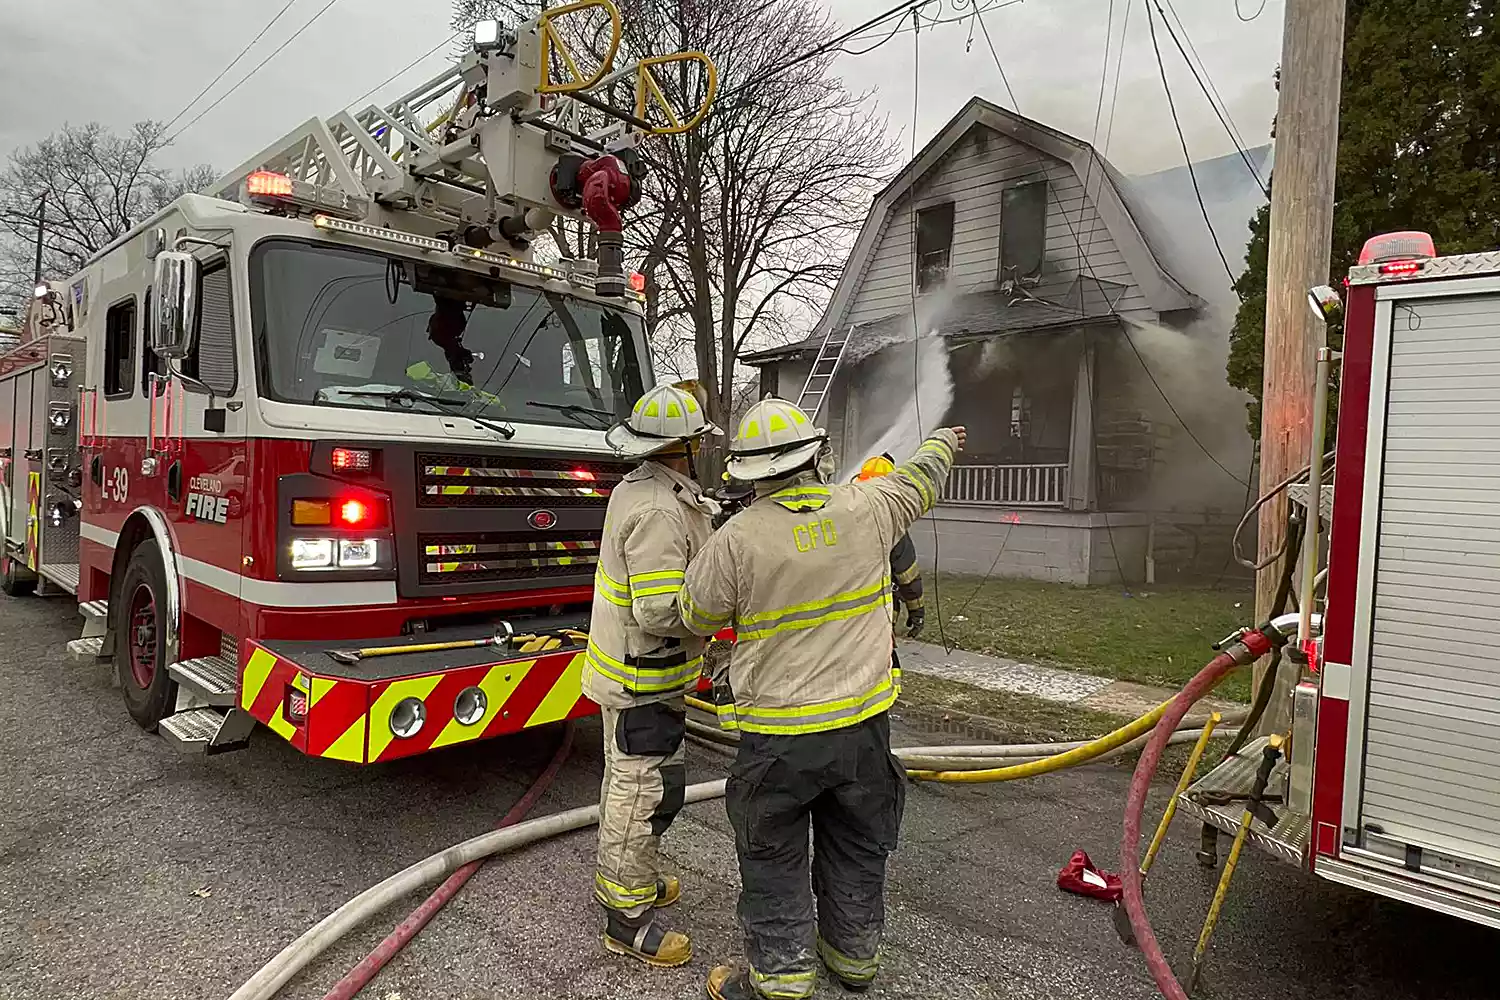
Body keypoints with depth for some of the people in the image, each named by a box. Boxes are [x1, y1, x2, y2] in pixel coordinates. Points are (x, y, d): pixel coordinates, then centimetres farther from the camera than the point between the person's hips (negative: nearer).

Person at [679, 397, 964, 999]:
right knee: (856, 848, 22)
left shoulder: (736, 540, -18)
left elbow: (696, 616, -3)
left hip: (779, 736, -4)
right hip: (863, 724, 4)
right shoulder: (864, 509, -8)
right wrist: (942, 443, 35)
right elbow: (919, 479, 13)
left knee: (773, 857, 15)